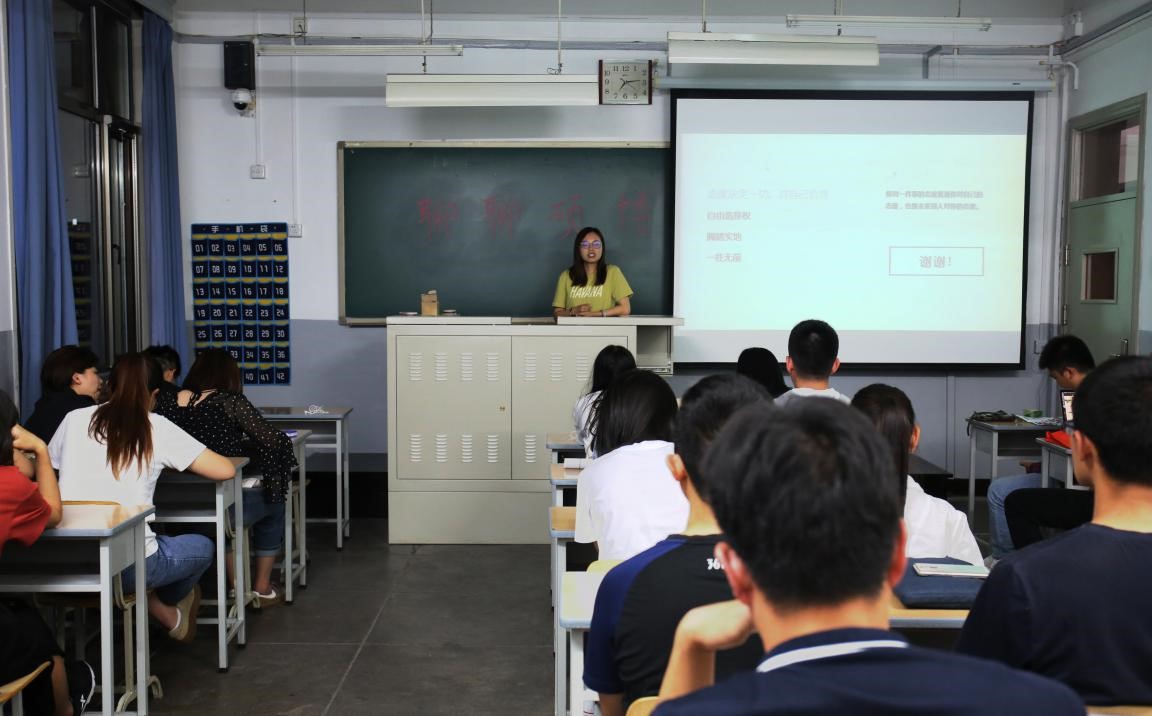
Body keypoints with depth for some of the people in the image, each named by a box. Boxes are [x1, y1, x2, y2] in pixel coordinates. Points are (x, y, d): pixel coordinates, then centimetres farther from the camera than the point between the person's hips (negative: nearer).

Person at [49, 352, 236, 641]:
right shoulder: (156, 428, -4)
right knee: (203, 546, 26)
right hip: (128, 565, -4)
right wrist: (170, 461, 16)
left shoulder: (74, 420, 5)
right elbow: (225, 470, -3)